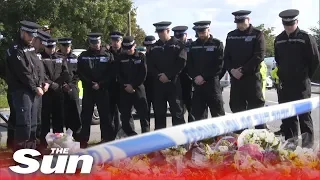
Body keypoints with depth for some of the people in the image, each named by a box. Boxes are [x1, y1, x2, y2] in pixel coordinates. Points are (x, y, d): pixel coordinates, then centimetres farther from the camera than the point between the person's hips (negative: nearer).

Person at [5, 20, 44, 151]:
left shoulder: (31, 49, 16)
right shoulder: (15, 50, -10)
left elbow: (38, 68, 13)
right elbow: (23, 73, -15)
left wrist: (40, 85, -3)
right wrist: (35, 88, -11)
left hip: (34, 91, 8)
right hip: (21, 92, -8)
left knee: (33, 123, 12)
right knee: (24, 123, -10)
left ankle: (31, 149, 20)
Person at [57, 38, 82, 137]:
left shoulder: (74, 58, 13)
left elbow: (77, 74, 10)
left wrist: (71, 85, -3)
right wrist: (62, 85, -9)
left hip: (72, 90, 3)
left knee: (75, 114, 0)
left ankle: (76, 135, 9)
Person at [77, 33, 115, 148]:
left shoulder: (108, 56, 4)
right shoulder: (83, 56, 7)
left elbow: (110, 73, 0)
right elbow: (80, 73, 3)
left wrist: (100, 84, -11)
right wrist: (91, 83, -9)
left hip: (103, 90, -1)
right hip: (88, 90, 1)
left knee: (105, 114, 1)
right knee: (86, 115, 3)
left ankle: (107, 138, 9)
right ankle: (83, 140, 9)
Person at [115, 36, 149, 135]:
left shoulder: (141, 57, 3)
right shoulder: (120, 58, 7)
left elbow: (143, 74, -4)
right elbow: (118, 75, 3)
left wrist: (133, 86, -11)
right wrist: (126, 85, -11)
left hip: (138, 89, -2)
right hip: (124, 90, 2)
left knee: (143, 114, -5)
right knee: (125, 116, 3)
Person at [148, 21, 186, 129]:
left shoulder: (178, 45, 0)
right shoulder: (154, 47, 12)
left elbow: (181, 63, -9)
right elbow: (151, 65, 7)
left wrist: (168, 76, -15)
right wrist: (158, 76, -9)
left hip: (174, 83, -4)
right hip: (158, 83, 4)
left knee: (177, 111, -2)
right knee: (159, 111, 7)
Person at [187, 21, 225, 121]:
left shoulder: (217, 44, 0)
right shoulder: (193, 45, 13)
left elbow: (219, 65, -7)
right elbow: (189, 64, 11)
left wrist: (203, 77, -12)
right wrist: (195, 77, -6)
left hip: (212, 83, -4)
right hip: (197, 84, 4)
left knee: (217, 113, -2)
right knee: (196, 113, 6)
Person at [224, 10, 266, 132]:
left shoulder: (257, 34, -2)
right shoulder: (231, 35, 12)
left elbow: (258, 56, -11)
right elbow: (226, 56, 11)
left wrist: (242, 70, -14)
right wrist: (231, 70, -7)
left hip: (252, 77, -4)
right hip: (235, 77, 5)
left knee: (256, 108, -2)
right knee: (237, 108, 8)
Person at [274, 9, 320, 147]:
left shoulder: (306, 38, -7)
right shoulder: (278, 40, 9)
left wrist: (307, 75, 2)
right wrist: (282, 75, 14)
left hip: (301, 84, -5)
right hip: (284, 84, 5)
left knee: (304, 114, -3)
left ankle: (307, 144, 3)